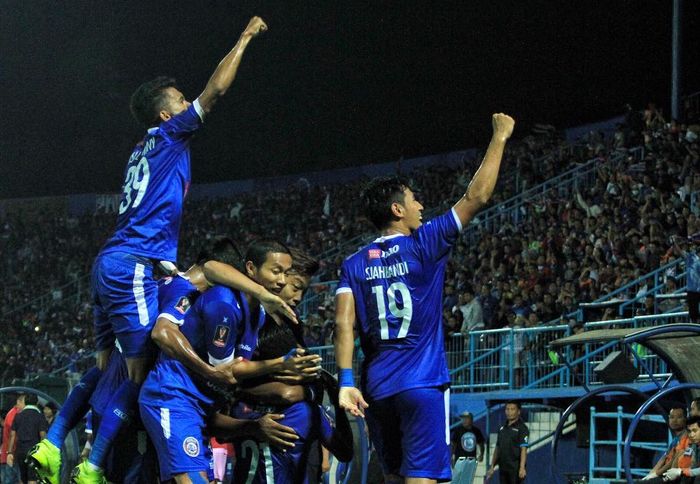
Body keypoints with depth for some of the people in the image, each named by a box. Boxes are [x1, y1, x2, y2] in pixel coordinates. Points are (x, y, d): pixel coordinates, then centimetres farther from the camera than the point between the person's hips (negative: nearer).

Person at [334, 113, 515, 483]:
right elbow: (477, 195, 0)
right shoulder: (423, 246, -2)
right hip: (422, 383, -5)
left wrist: (346, 381, -3)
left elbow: (343, 324, -2)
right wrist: (499, 137, 9)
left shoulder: (354, 264, 8)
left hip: (377, 389, 5)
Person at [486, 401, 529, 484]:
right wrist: (492, 467, 14)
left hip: (515, 469, -7)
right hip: (503, 468, 7)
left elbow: (523, 449, -14)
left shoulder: (522, 428, -6)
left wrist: (522, 468, -22)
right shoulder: (502, 429, 15)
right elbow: (497, 448, 19)